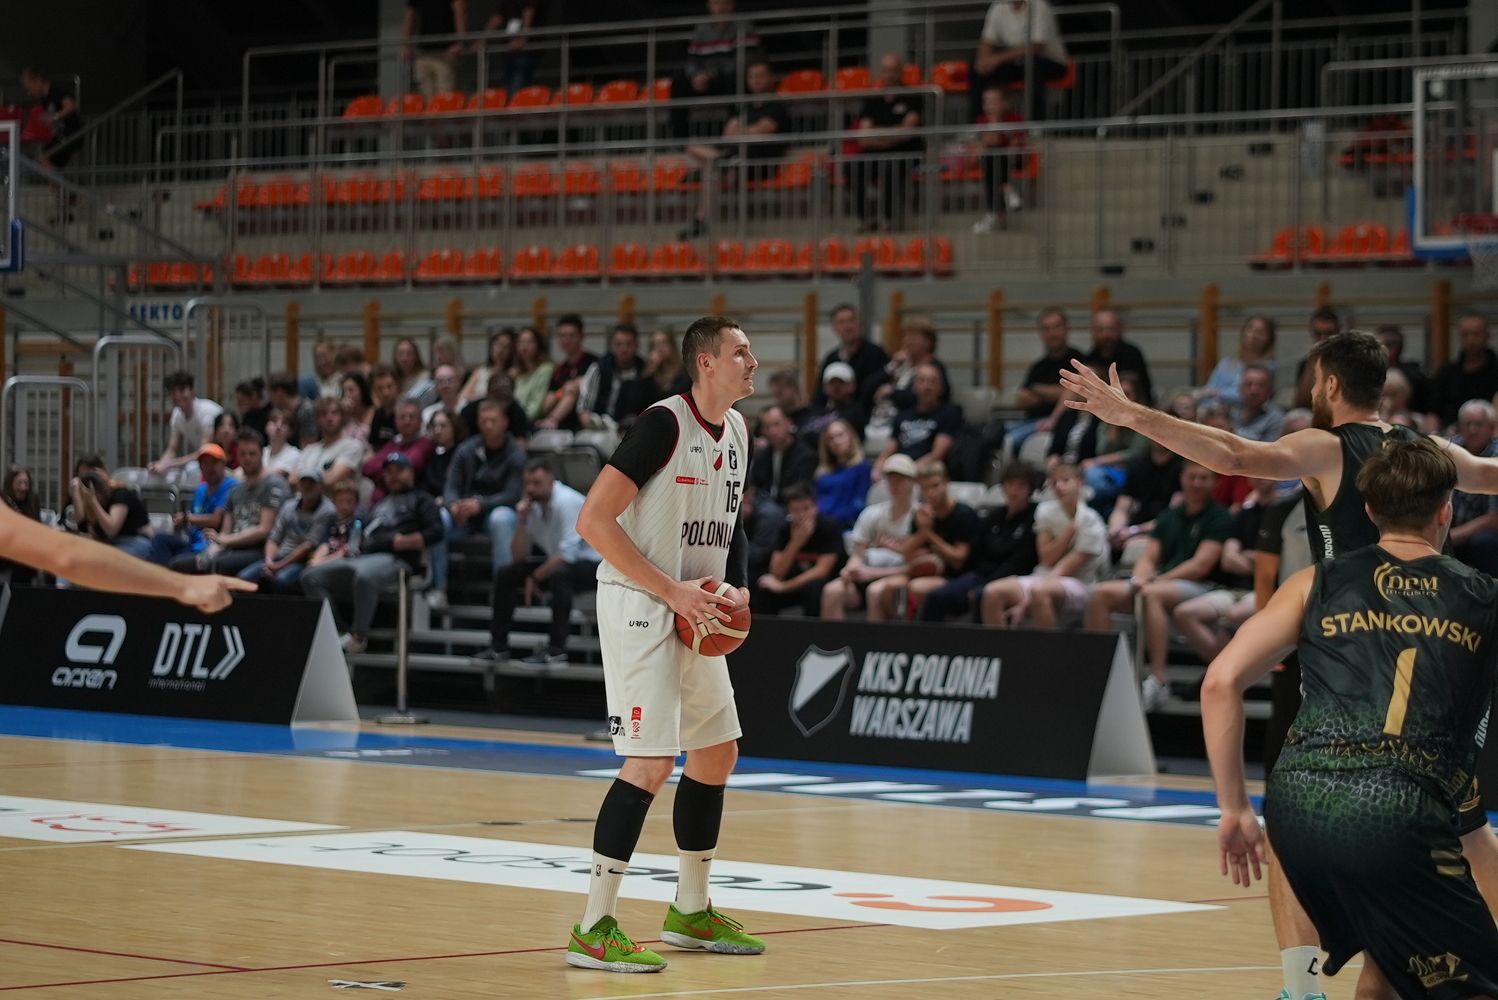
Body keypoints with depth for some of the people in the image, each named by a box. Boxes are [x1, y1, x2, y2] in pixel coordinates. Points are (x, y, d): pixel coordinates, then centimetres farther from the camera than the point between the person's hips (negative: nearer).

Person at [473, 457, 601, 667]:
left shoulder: (567, 502, -21)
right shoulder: (531, 506, 0)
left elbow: (568, 553, -27)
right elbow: (518, 557, 2)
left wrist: (535, 577, -18)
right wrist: (521, 522, -13)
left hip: (589, 565, -8)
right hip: (554, 562, 8)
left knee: (559, 573, -37)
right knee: (505, 575, 1)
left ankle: (556, 650, -32)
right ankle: (498, 646, 8)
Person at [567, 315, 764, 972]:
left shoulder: (737, 432, 10)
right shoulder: (664, 424, -17)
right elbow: (593, 520, -21)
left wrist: (735, 588, 6)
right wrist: (672, 591, -21)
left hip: (693, 613, 9)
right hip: (638, 604, -9)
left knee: (716, 754, 16)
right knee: (651, 764, -15)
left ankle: (691, 913, 30)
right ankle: (593, 929, -12)